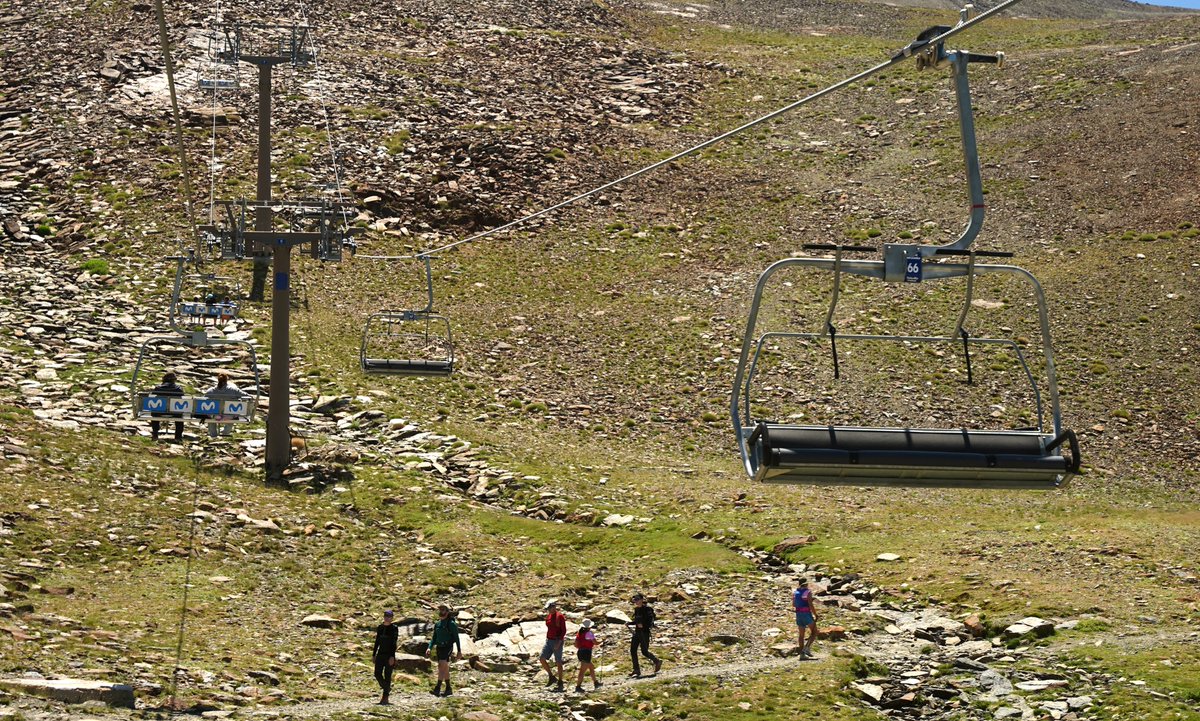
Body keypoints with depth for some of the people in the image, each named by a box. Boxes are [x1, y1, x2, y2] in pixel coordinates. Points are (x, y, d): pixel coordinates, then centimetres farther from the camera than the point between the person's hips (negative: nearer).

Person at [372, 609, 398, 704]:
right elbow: (377, 642, 14)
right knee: (377, 674, -1)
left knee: (387, 676, -3)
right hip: (380, 654, 5)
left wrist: (392, 657, -19)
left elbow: (394, 644, -12)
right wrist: (373, 655, 12)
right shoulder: (380, 627, 10)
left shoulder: (394, 629, -6)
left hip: (389, 655, -5)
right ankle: (387, 688, 23)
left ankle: (385, 698, 2)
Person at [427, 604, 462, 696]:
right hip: (439, 648, 7)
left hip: (447, 648, -7)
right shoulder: (437, 624, 13)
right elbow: (434, 638, 16)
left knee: (442, 667, -19)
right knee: (445, 669, 11)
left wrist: (459, 651, -8)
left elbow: (456, 638, -6)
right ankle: (448, 689, 18)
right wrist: (430, 648, 1)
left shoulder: (451, 624, -7)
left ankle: (437, 688, -26)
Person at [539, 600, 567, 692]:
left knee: (558, 662, 0)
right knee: (541, 659, -5)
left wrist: (559, 642, -23)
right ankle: (552, 677, 10)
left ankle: (560, 683, 10)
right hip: (549, 641, 7)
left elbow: (564, 630, -16)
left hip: (557, 642, -7)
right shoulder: (548, 616, 9)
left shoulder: (560, 616, -14)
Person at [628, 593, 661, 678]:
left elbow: (650, 622, -16)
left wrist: (643, 625, -28)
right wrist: (629, 623, 6)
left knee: (644, 652, -3)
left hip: (645, 632, -8)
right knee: (632, 650, -1)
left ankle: (657, 661, 23)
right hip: (637, 632, 8)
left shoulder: (647, 609, -12)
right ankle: (636, 670, 4)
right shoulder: (636, 609, 11)